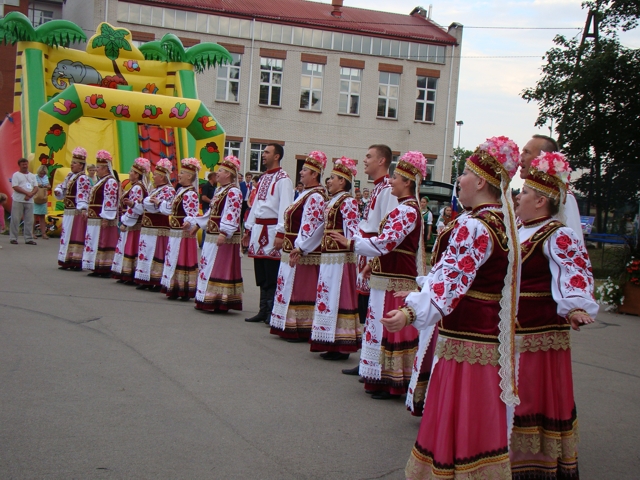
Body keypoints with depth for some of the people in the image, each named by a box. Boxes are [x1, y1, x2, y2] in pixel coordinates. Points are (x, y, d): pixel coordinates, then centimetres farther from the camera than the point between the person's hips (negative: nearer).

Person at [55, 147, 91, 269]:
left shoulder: (83, 179, -14)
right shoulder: (69, 176, 15)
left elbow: (83, 195, -23)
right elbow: (62, 187, 25)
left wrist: (81, 208, -34)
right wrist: (58, 190, 2)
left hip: (77, 212, -10)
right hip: (68, 211, 10)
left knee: (75, 236, -9)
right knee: (66, 235, 13)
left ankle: (77, 261, -6)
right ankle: (68, 261, 20)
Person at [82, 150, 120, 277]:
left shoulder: (110, 182, -15)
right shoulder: (101, 181, 18)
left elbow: (110, 202, -21)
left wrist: (106, 218, -23)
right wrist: (87, 210, 19)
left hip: (103, 219, -10)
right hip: (95, 218, 10)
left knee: (103, 243, -8)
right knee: (96, 242, 11)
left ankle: (105, 268, -4)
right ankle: (98, 268, 16)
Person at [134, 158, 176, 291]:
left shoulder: (169, 190, -10)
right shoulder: (154, 190, 20)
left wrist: (158, 202, -34)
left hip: (159, 230, -10)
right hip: (148, 227, 10)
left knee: (157, 254, -8)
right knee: (146, 252, 10)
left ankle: (158, 282, -3)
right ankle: (147, 280, 16)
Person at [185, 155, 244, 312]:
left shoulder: (233, 192, -13)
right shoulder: (219, 190, 18)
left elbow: (232, 216, -23)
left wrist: (224, 233, -31)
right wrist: (195, 223, 23)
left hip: (225, 237, -10)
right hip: (212, 235, 10)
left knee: (220, 268, -8)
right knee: (208, 265, 13)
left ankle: (220, 301, -4)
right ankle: (208, 300, 21)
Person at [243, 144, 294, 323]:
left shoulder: (283, 179, -10)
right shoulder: (263, 178, 17)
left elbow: (285, 207, -17)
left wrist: (281, 234, -23)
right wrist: (248, 229, 19)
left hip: (272, 231, -8)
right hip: (258, 229, 8)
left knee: (272, 276, -4)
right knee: (261, 275, 11)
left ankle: (273, 313, 2)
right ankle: (263, 310, 17)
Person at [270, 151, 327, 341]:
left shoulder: (315, 197, -16)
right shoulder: (306, 194, 15)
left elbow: (311, 227, -23)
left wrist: (299, 249, -24)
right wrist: (288, 244, 18)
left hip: (304, 254, -10)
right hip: (294, 250, 10)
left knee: (301, 289, -5)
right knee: (292, 289, 13)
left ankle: (301, 330, 1)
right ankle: (291, 327, 21)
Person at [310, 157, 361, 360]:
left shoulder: (347, 201, -11)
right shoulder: (332, 201, 17)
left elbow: (352, 230, -18)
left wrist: (350, 250, -24)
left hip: (340, 257, -10)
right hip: (328, 256, 10)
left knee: (338, 298, -6)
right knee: (327, 298, 11)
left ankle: (341, 347, 0)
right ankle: (332, 345, 18)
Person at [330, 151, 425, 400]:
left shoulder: (407, 210, -17)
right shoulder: (404, 207, 16)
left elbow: (385, 242, -25)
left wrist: (351, 243, -22)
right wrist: (374, 263, 16)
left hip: (395, 283, -10)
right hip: (387, 278, 10)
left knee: (390, 330, -4)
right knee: (383, 328, 14)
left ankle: (392, 384, 4)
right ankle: (382, 379, 23)